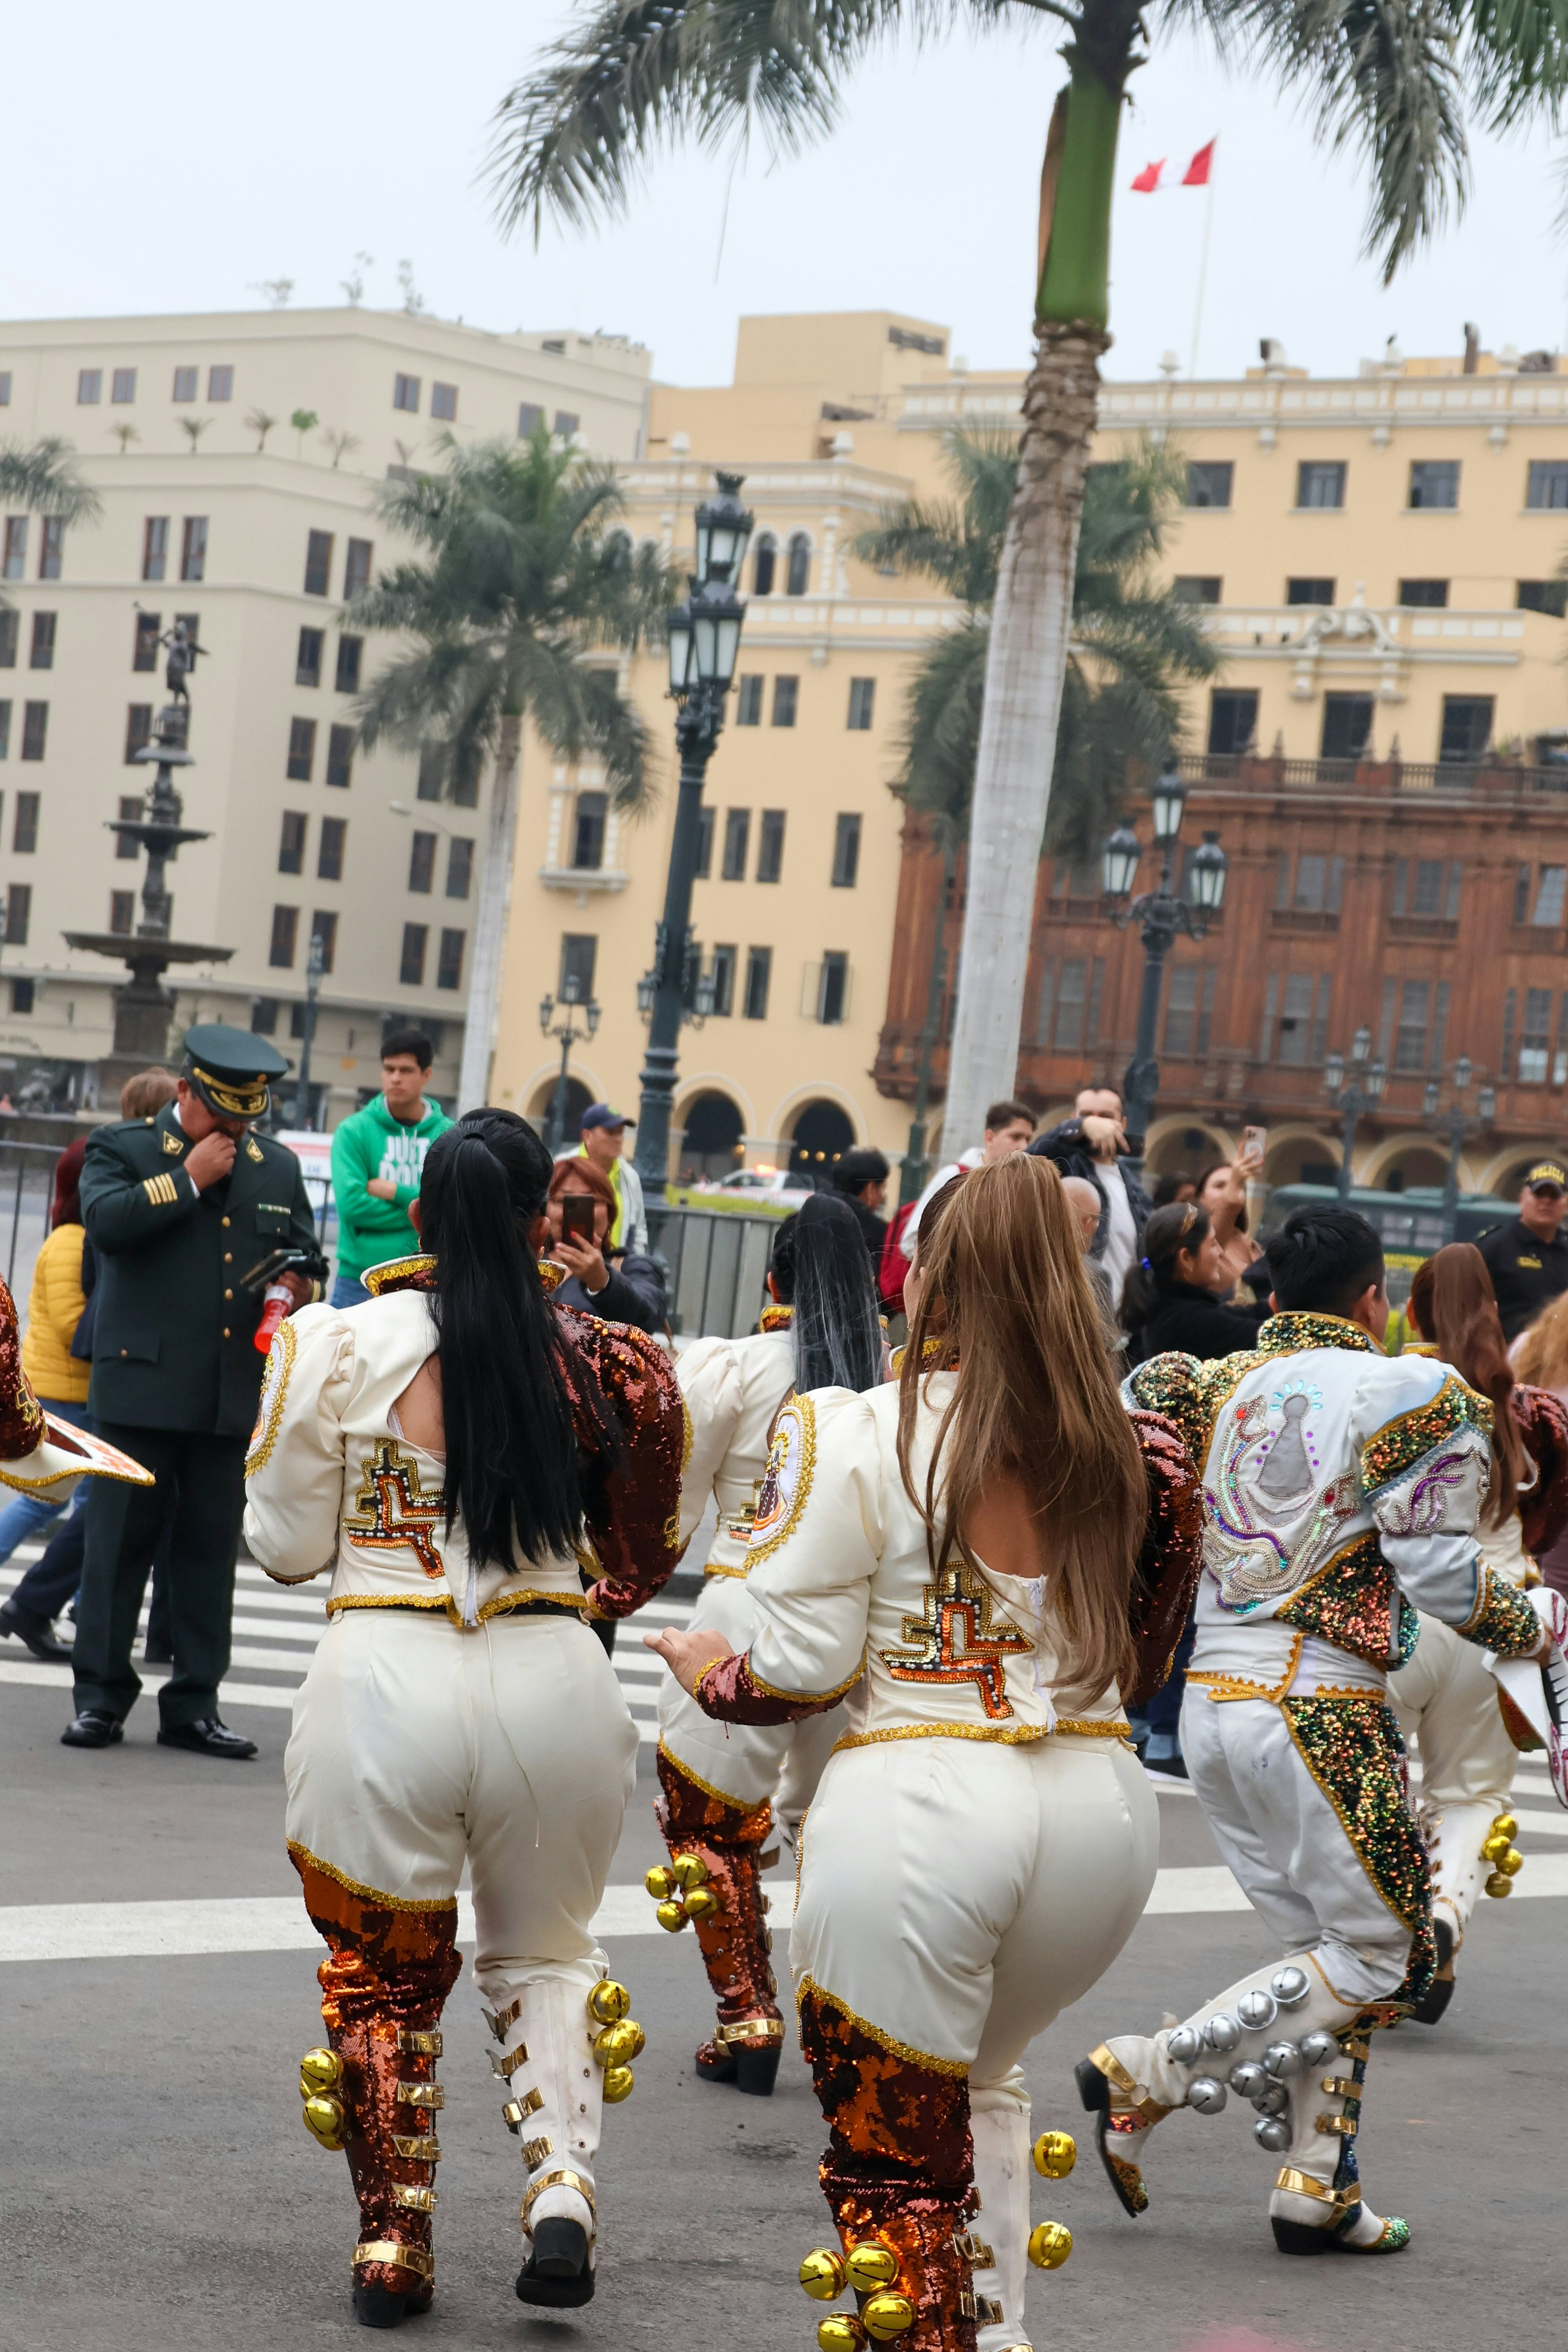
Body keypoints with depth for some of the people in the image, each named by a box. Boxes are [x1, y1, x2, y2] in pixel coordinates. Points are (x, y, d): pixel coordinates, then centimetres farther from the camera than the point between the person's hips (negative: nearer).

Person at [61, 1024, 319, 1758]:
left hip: (234, 1393, 4)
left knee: (211, 1548, 5)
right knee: (120, 1542, -1)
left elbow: (304, 1256, 23)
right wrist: (189, 1177, -12)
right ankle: (100, 1697, 7)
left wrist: (291, 1286, 1)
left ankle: (193, 1705, 10)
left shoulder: (278, 1167, 16)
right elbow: (104, 1220, -14)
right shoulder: (121, 1146, 4)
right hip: (141, 1385, -4)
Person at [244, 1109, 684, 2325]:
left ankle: (394, 2242, 21)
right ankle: (564, 2183, 2)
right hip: (553, 1678, 1)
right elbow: (636, 1561, 10)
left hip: (384, 1678, -1)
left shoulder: (337, 1347, -4)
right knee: (547, 1955, 23)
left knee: (386, 1973, 19)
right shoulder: (604, 1361, 0)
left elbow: (289, 1546, 4)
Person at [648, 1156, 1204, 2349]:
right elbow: (1143, 1649, 12)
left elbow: (801, 1673, -8)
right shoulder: (1120, 1447, 6)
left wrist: (708, 1670, 11)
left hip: (917, 1805, -5)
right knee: (983, 2077, 30)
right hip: (1100, 1798, 6)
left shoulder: (855, 1436, -8)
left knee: (898, 2161, 7)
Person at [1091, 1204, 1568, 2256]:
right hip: (1319, 1703, -7)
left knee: (1323, 1946, 18)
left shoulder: (1214, 1386, 8)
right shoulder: (1410, 1395, -7)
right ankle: (1145, 2080, -5)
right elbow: (1440, 1576, -8)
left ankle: (1316, 2185, 15)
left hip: (1210, 1697, 7)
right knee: (1380, 1960, 4)